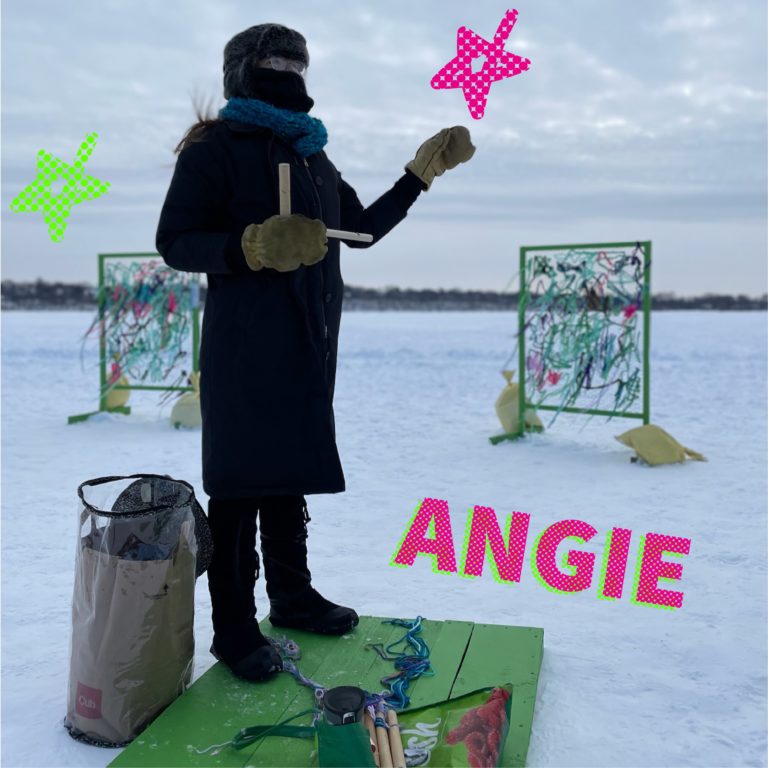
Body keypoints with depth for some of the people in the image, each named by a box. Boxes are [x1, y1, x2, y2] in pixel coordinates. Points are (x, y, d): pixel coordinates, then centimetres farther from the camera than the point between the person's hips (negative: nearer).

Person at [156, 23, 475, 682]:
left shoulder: (313, 157, 20)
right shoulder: (216, 148, -3)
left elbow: (363, 228, 25)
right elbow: (174, 242, -8)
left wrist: (421, 173, 21)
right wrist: (252, 247, -24)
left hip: (309, 348, 8)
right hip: (244, 347, -7)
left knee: (292, 473, 15)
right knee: (240, 484, -3)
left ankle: (291, 593, 29)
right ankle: (234, 624, 8)